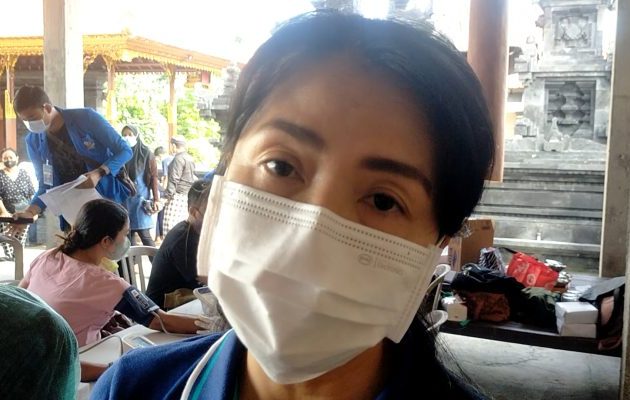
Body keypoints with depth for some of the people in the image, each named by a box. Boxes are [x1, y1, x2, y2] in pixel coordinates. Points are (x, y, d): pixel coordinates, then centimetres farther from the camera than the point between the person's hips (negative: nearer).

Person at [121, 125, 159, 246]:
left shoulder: (146, 154, -2)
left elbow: (153, 177, -4)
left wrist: (156, 199, -9)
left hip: (141, 198, -4)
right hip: (124, 199, 4)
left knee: (144, 234, -7)